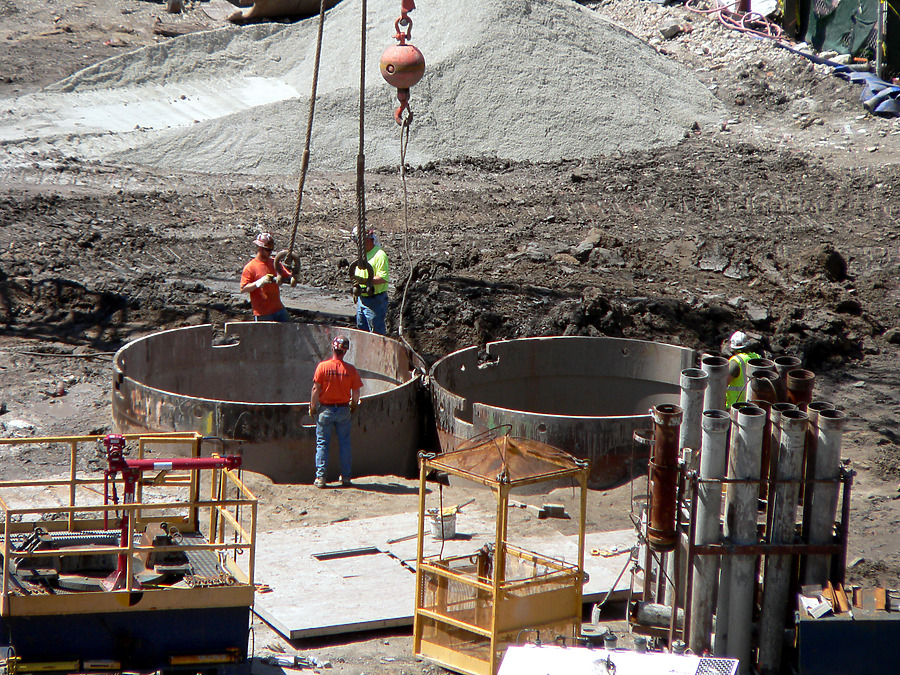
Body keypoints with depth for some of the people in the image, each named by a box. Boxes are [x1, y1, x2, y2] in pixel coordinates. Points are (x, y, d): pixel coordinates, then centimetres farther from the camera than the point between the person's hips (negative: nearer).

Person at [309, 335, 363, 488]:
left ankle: (320, 477, 3)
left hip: (326, 409, -1)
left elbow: (316, 389, -10)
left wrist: (312, 407, 2)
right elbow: (356, 393, -2)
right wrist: (353, 407, 16)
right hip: (343, 410, 1)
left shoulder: (323, 366, -11)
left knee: (322, 444, 6)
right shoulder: (351, 370, -7)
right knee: (344, 444, 11)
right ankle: (346, 477, 14)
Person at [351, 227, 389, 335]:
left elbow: (384, 278, -24)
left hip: (375, 300, -9)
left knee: (376, 331, -4)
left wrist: (364, 281, -31)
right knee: (361, 327, 16)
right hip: (362, 299, 9)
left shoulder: (379, 255, -16)